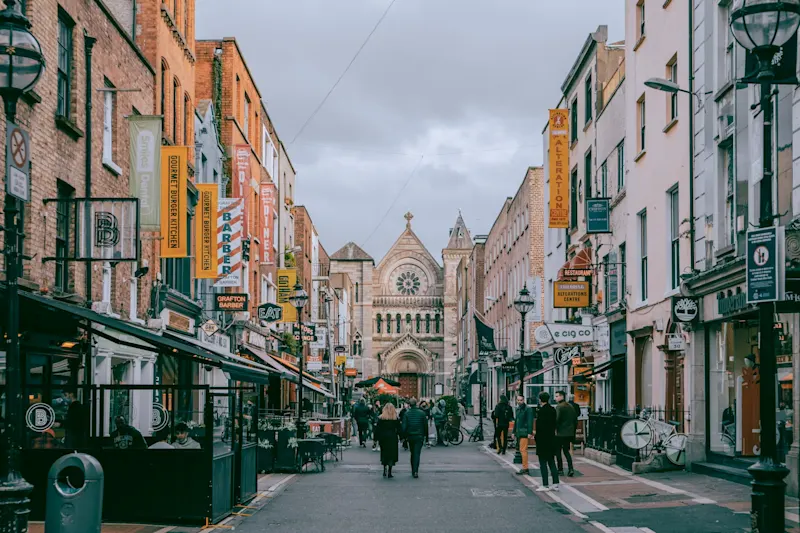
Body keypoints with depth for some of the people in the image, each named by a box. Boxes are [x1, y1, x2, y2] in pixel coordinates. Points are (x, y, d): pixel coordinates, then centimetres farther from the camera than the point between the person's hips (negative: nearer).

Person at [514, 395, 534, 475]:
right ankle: (525, 468, 17)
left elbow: (530, 421, -15)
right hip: (519, 433, 9)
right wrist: (514, 432, 21)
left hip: (524, 432, -9)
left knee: (523, 450, -12)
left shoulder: (527, 409, -10)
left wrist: (530, 432, -21)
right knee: (522, 450, 11)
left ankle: (525, 468, -11)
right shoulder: (518, 409, 17)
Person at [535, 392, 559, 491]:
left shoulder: (541, 411, -18)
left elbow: (539, 426, -19)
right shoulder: (552, 410, 7)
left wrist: (536, 436, -7)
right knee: (551, 462, 13)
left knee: (543, 463, -2)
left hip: (543, 440, -8)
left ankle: (545, 485, 0)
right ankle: (555, 484, 14)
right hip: (551, 439, 8)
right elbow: (554, 424, 11)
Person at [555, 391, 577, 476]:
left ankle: (560, 469, 8)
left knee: (558, 451, 6)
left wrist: (554, 429, -8)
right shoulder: (571, 407, 10)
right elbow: (576, 420, 14)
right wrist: (573, 430, 20)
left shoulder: (559, 407, -13)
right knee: (566, 451, 14)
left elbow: (557, 419, -22)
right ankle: (570, 468, -1)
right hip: (569, 433, 7)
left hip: (560, 434, -7)